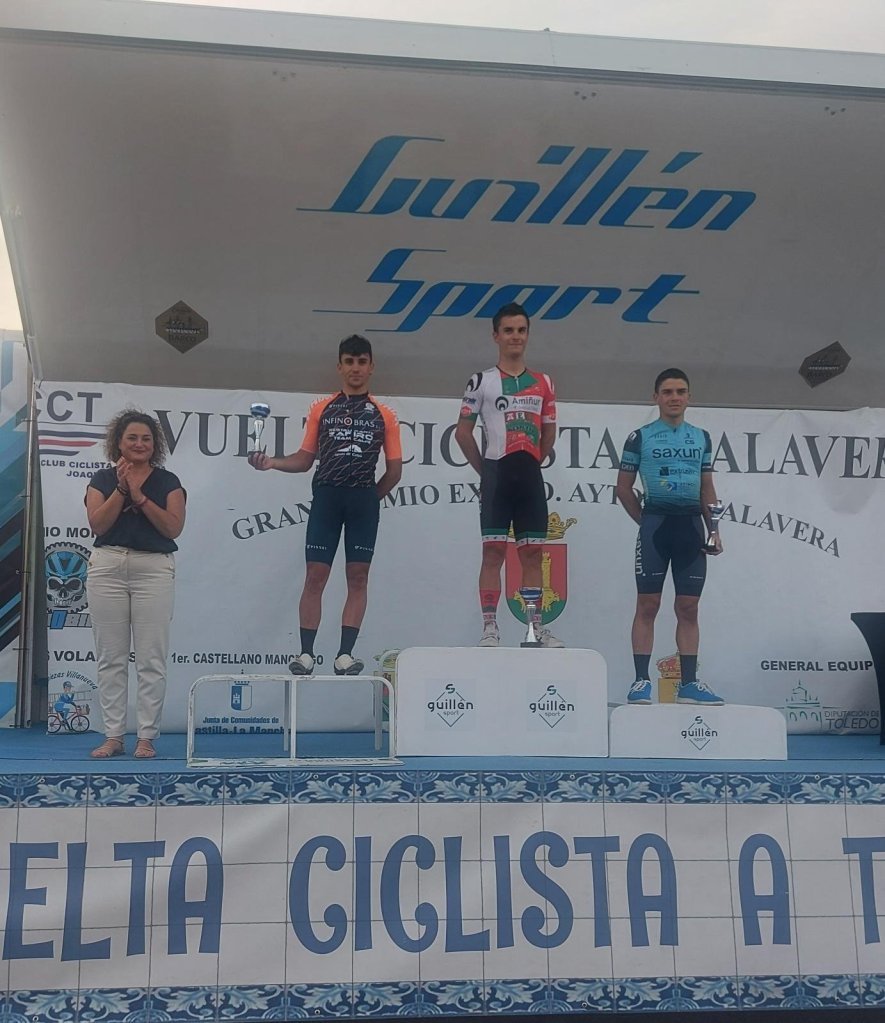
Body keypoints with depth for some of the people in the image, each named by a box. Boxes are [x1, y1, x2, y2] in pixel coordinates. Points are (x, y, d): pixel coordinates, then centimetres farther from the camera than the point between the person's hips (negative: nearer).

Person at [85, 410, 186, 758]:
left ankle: (147, 737, 4)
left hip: (154, 569, -1)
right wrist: (121, 489, -11)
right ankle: (113, 735, 10)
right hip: (107, 567, 1)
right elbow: (97, 524, -3)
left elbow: (174, 527, -5)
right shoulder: (102, 479, 10)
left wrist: (140, 495, -10)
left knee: (151, 658, -3)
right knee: (110, 656, 4)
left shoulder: (167, 481, 7)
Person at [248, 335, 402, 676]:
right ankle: (305, 653, 0)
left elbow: (394, 469, 10)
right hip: (326, 496, 0)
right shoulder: (321, 409, 12)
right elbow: (304, 460, 12)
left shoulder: (384, 415, 9)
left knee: (358, 577, 0)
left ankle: (345, 654, 3)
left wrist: (369, 498, 8)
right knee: (315, 576, -3)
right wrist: (271, 462, -3)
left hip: (364, 500, 0)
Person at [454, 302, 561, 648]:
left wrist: (531, 464, 11)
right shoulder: (482, 381, 2)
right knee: (493, 552, -4)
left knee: (532, 553, 5)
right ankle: (489, 626, -1)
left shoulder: (543, 383, 13)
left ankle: (536, 626, 11)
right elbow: (463, 432, 3)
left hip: (530, 476, 3)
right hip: (496, 474, -3)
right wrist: (484, 470, 2)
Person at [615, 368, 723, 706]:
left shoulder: (702, 437, 13)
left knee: (688, 607, 5)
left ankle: (688, 683, 10)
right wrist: (646, 522, 1)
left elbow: (707, 489, 16)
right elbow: (624, 487, 5)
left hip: (691, 525, 4)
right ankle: (641, 681, 0)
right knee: (647, 604, -3)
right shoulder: (640, 437, 2)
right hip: (655, 523, -3)